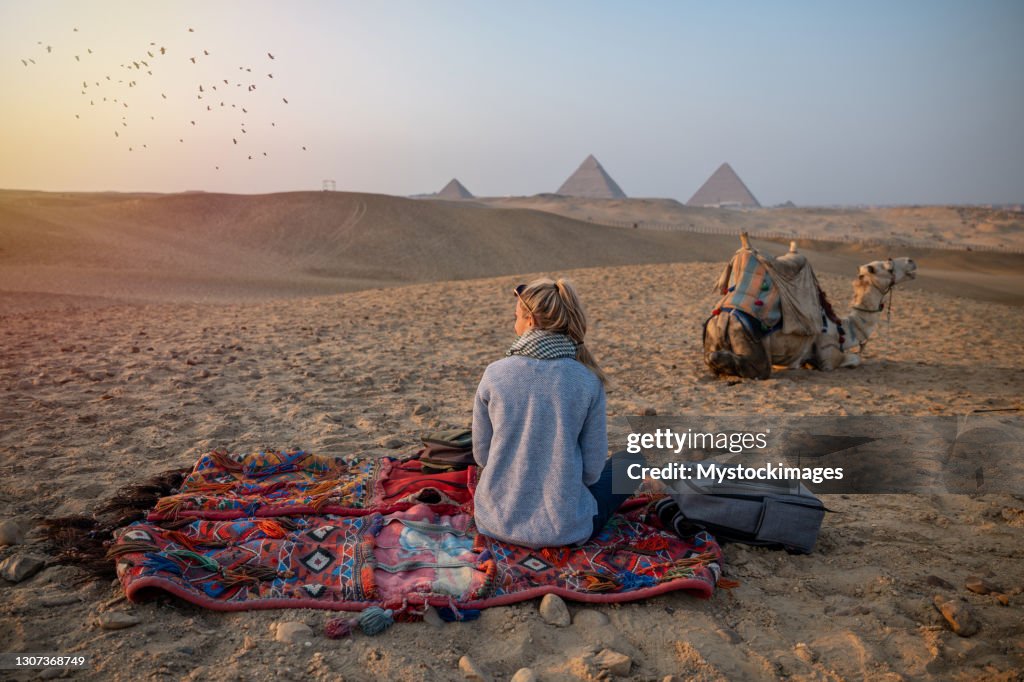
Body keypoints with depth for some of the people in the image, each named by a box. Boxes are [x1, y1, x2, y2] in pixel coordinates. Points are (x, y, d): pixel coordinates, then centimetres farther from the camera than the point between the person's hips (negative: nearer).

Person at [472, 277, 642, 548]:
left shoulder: (494, 374, -11)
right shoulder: (587, 380, -14)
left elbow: (481, 455, -1)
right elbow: (592, 469, -7)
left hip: (497, 522, 4)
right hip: (563, 528, -4)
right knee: (630, 460, 20)